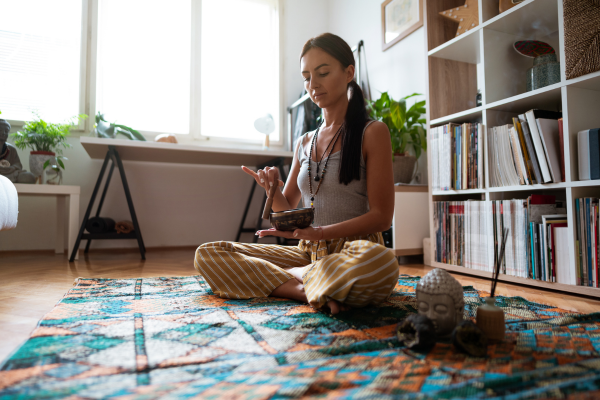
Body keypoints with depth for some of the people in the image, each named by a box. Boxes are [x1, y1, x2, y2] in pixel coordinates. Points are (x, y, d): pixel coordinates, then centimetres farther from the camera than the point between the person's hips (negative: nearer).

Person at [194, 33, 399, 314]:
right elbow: (287, 210, 17)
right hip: (308, 253, 5)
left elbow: (382, 216, -8)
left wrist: (320, 232, -20)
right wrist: (273, 189, -6)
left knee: (380, 261, -41)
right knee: (207, 254, -7)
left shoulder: (372, 132, -1)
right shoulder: (304, 143, 15)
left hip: (352, 251, -4)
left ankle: (290, 279, -16)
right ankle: (309, 289, -16)